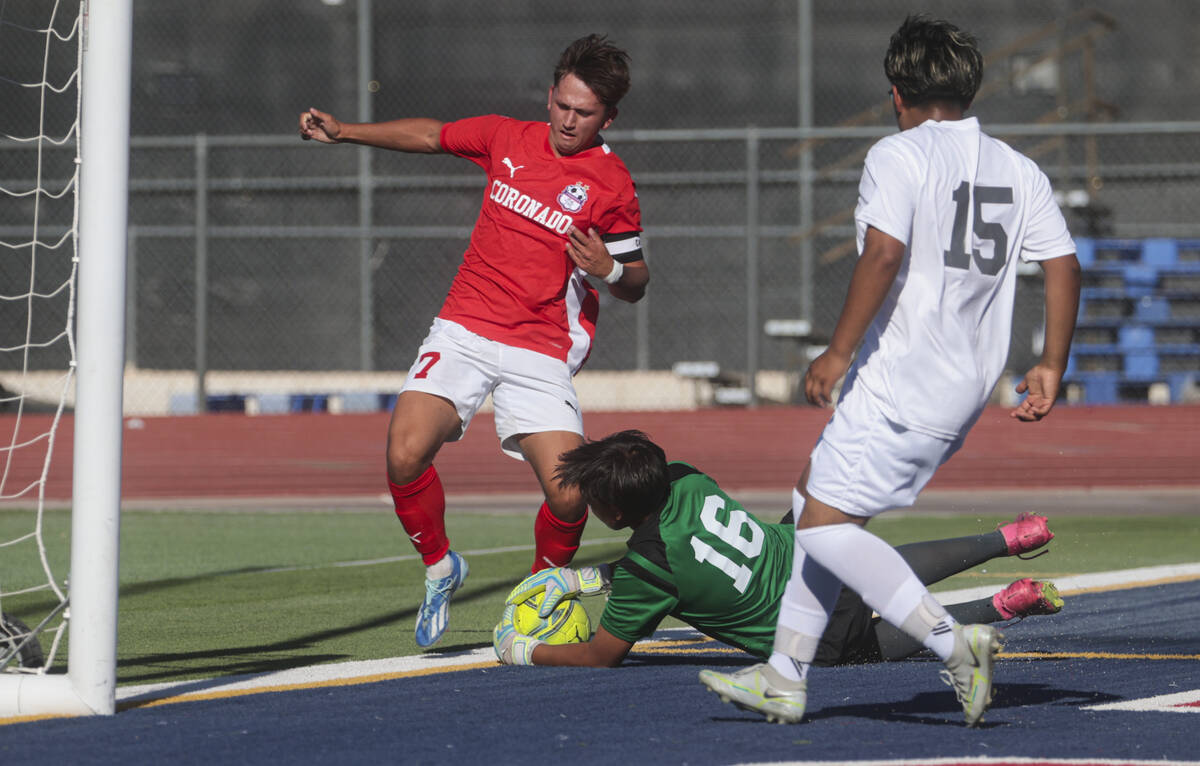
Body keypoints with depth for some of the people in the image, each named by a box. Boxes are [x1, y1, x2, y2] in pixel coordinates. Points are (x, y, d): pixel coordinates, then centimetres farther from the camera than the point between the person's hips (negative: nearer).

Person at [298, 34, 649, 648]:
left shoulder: (611, 185, -3)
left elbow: (636, 284, 5)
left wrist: (608, 270, -18)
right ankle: (439, 567, 7)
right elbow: (431, 136, 24)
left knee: (568, 497, -17)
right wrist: (343, 132, 19)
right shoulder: (506, 138, 5)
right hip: (465, 331, 2)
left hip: (542, 353, -2)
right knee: (406, 455, -21)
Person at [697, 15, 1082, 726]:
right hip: (967, 391, 9)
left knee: (827, 526, -5)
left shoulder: (898, 156, -8)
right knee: (818, 504, 17)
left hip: (901, 384, -9)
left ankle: (952, 641, -18)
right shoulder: (1020, 170, 12)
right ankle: (785, 678, 17)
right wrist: (1051, 367, 15)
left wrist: (839, 353, -17)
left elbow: (884, 255, -21)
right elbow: (1065, 267, 8)